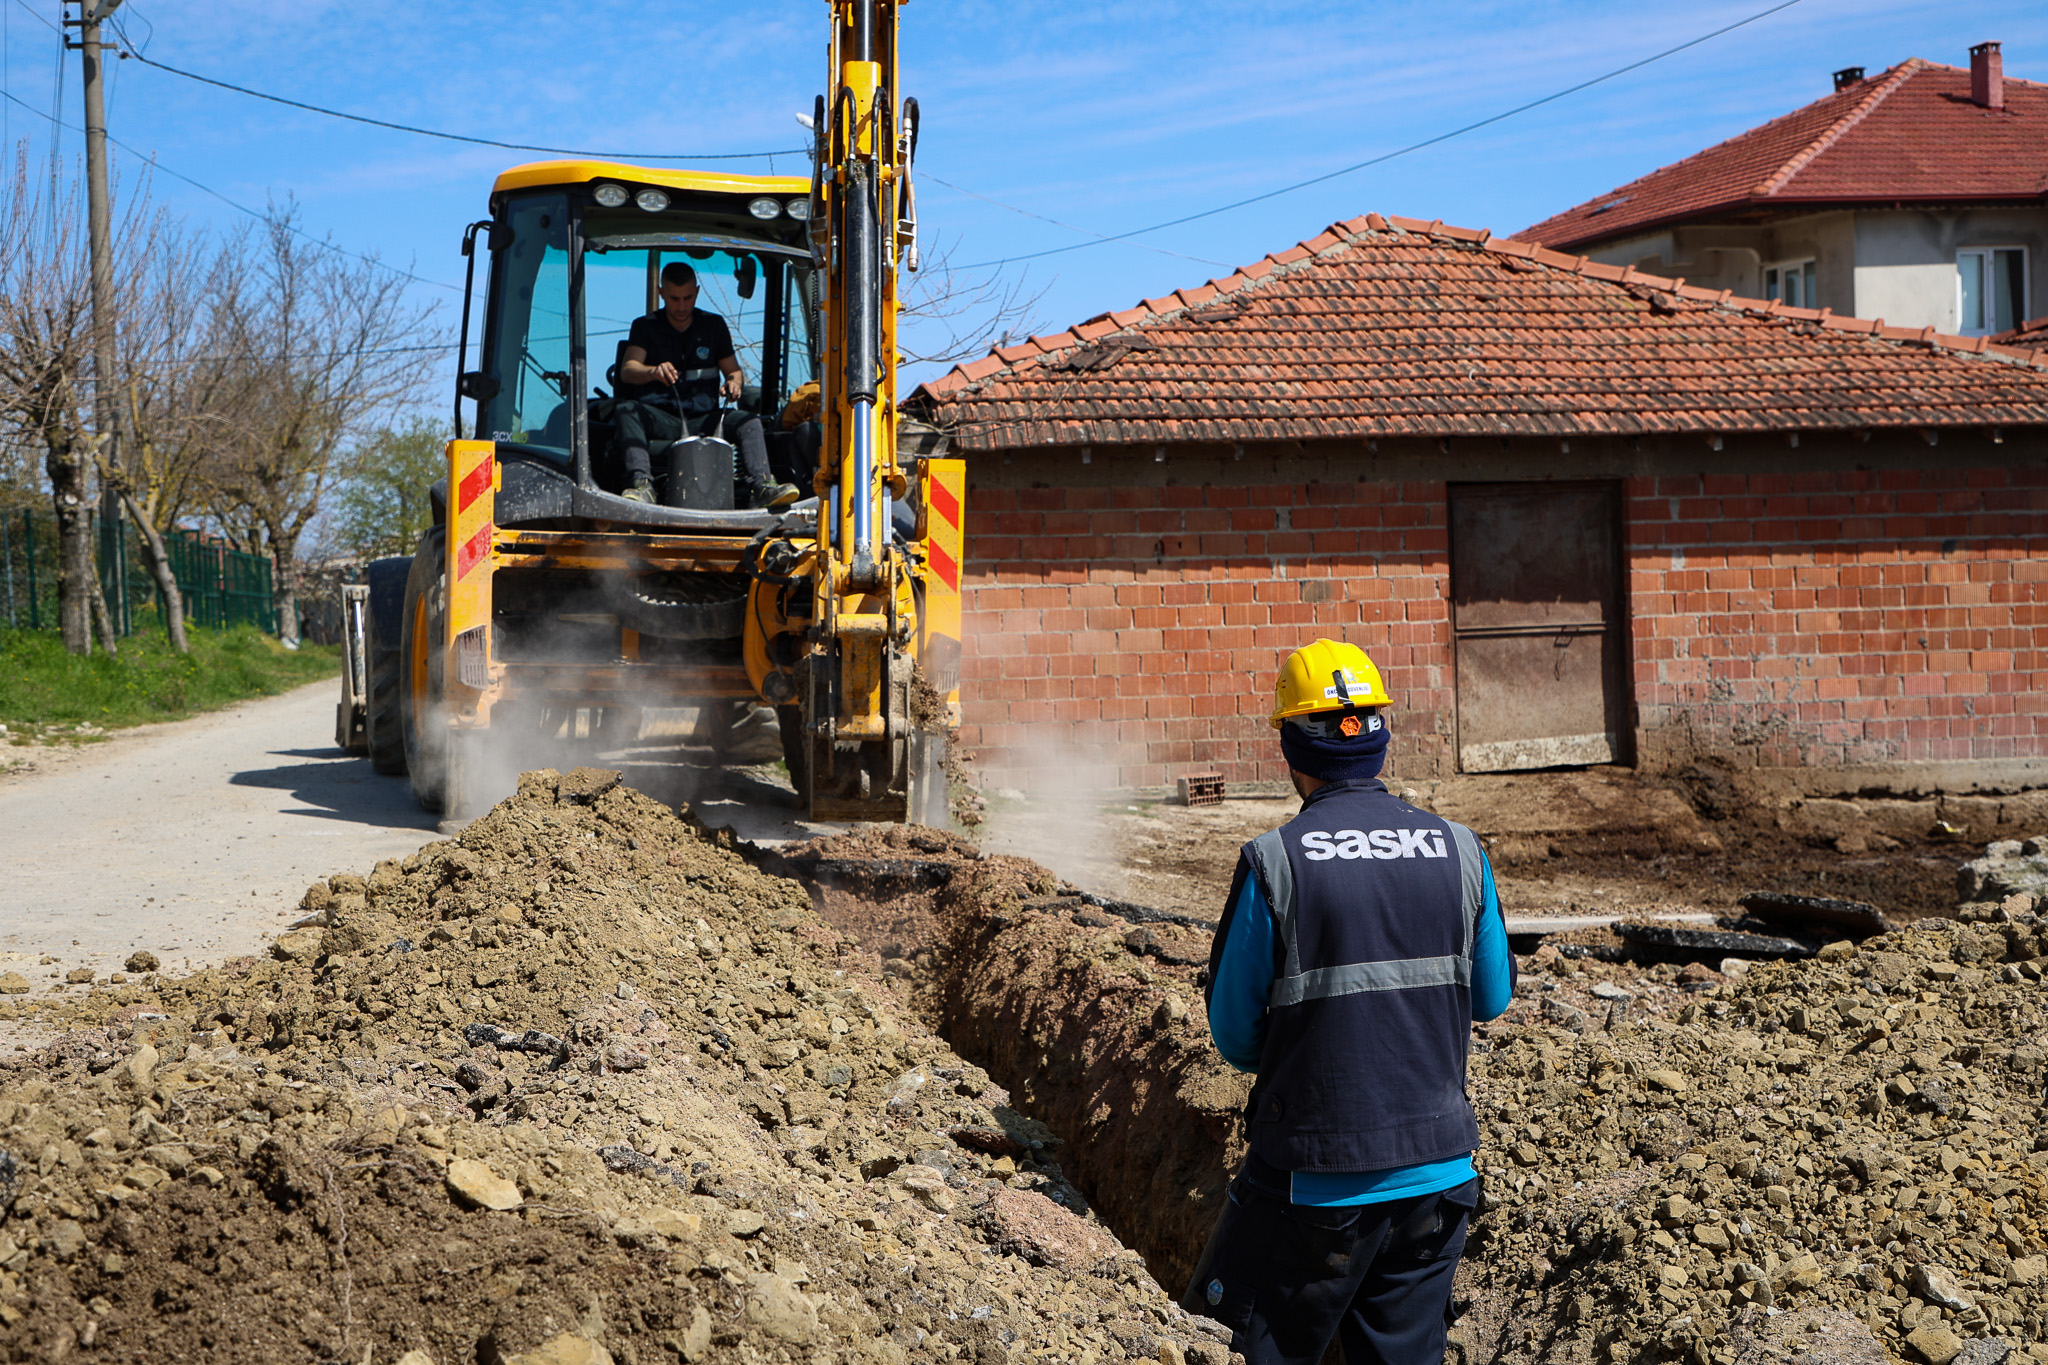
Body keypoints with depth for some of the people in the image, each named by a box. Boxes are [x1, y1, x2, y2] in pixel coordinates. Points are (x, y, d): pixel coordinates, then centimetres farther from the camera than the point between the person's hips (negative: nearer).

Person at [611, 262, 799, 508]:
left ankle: (761, 487, -43)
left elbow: (733, 370, 15)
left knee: (748, 422, -25)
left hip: (704, 420, 2)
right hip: (659, 419, -2)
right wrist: (653, 372, -33)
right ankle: (641, 483, -50)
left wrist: (733, 382, -12)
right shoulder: (645, 326, 8)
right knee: (625, 410, -32)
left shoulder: (713, 325, 15)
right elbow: (627, 370, -8)